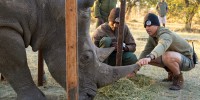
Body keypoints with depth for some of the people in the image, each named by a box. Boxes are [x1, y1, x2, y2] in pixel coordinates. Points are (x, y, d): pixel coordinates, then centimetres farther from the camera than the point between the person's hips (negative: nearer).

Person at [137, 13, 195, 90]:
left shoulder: (165, 35, -30)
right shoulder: (152, 36, -2)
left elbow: (162, 46, -53)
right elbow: (146, 51, -1)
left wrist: (149, 57, -72)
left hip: (188, 60, -9)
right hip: (173, 57, 9)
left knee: (168, 56, -40)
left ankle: (179, 78, -11)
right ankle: (171, 74, 15)